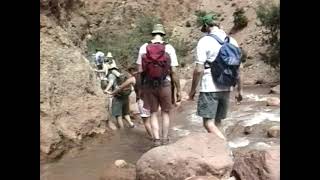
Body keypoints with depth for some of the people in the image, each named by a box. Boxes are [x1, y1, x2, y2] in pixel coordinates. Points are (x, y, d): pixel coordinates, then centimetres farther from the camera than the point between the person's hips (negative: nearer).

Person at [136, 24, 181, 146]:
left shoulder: (143, 47, -1)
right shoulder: (169, 48, -6)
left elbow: (140, 70, -2)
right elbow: (174, 72, -7)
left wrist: (141, 87, 9)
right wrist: (178, 90, 0)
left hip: (148, 85, 1)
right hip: (164, 85, -1)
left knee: (153, 113, 14)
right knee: (165, 113, 15)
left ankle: (156, 140, 7)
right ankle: (164, 140, 17)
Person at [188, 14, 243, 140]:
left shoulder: (204, 41, -10)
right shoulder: (232, 41, 7)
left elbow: (199, 70, -14)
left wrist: (193, 90, -4)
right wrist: (239, 89, 16)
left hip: (209, 88, -6)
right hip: (226, 88, 6)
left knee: (208, 123, -2)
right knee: (217, 122, 16)